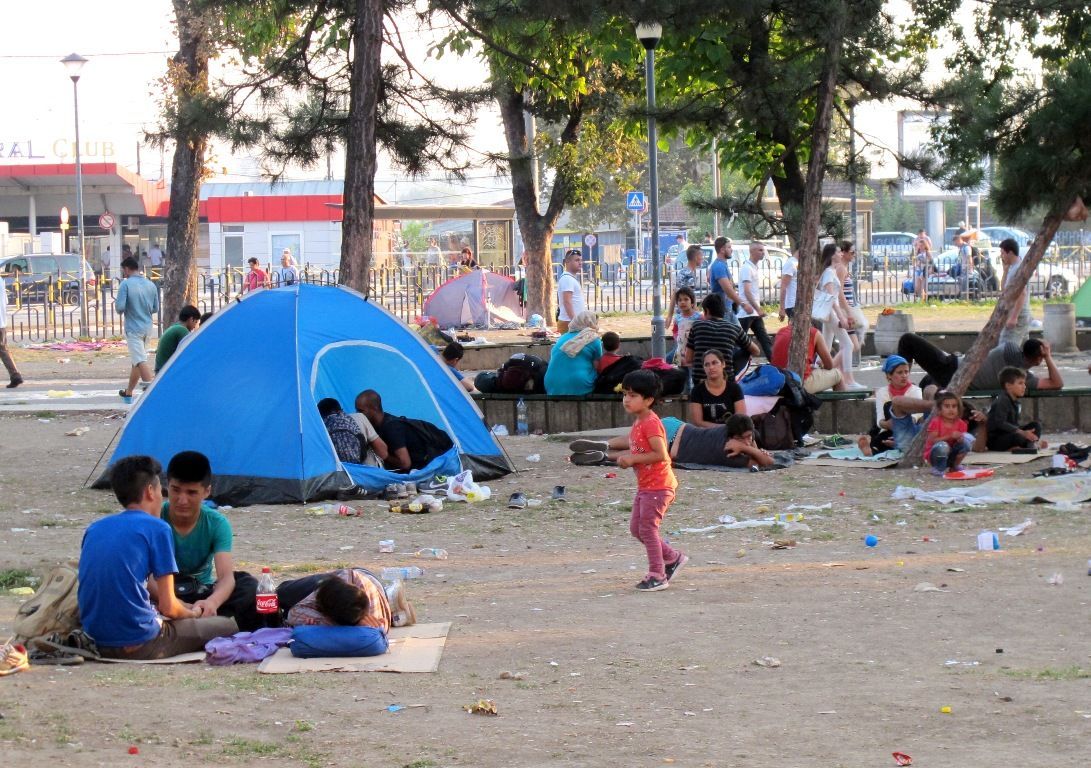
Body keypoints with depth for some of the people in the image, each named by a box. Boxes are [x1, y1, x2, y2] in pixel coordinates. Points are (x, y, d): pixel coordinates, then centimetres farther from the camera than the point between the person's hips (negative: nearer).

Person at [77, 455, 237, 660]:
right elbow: (168, 607, -6)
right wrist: (193, 613, 18)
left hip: (96, 643, 7)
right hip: (139, 646, -7)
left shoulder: (93, 529, 14)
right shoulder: (157, 529, -5)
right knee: (228, 626, 11)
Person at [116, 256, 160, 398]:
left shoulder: (126, 284, -12)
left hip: (133, 328, -6)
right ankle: (129, 392, 32)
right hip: (147, 328, 7)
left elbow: (120, 307, -17)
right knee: (136, 361, 19)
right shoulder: (151, 285, 6)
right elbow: (155, 308, 11)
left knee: (141, 361, -11)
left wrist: (117, 304, 5)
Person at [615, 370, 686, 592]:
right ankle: (672, 558, 25)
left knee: (647, 528, -7)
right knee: (636, 528, 13)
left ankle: (657, 576, 2)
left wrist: (633, 459, -22)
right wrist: (627, 459, 4)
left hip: (658, 486, -10)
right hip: (644, 486, 10)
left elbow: (660, 455, -26)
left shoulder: (650, 423, -18)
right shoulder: (638, 422, 13)